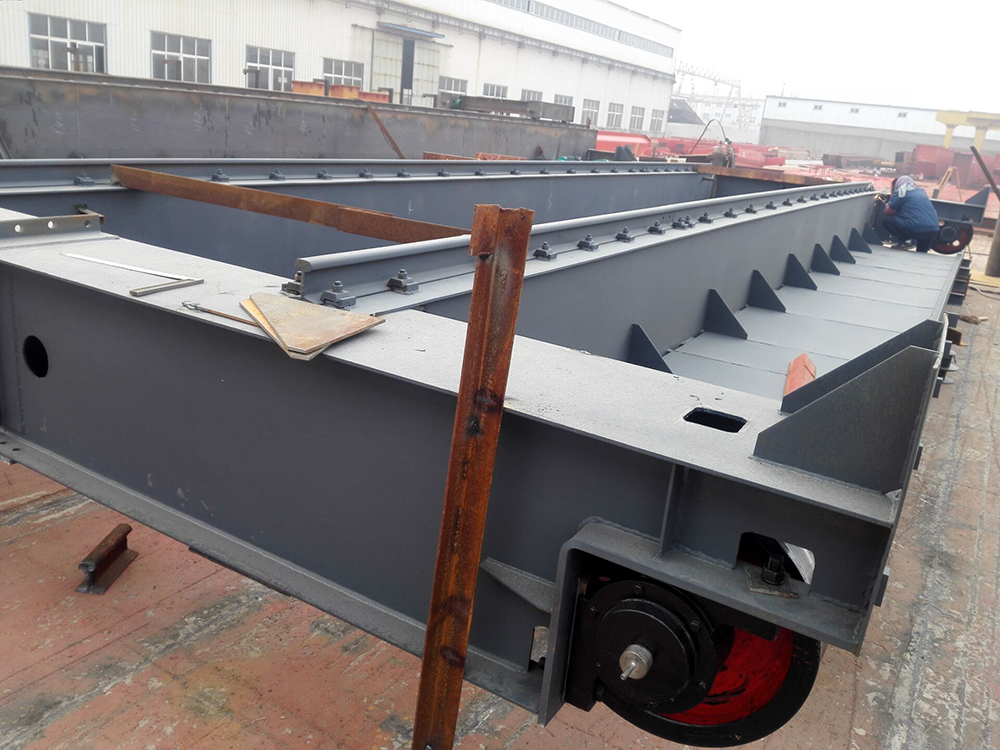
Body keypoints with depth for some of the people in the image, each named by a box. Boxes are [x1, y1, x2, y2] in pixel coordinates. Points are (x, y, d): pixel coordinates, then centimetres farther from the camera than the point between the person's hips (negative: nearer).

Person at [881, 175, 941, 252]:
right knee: (921, 254, 26)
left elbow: (889, 212, 9)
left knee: (886, 220, 6)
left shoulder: (900, 191, 5)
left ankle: (906, 240, 1)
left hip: (916, 228, -7)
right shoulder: (921, 191, 26)